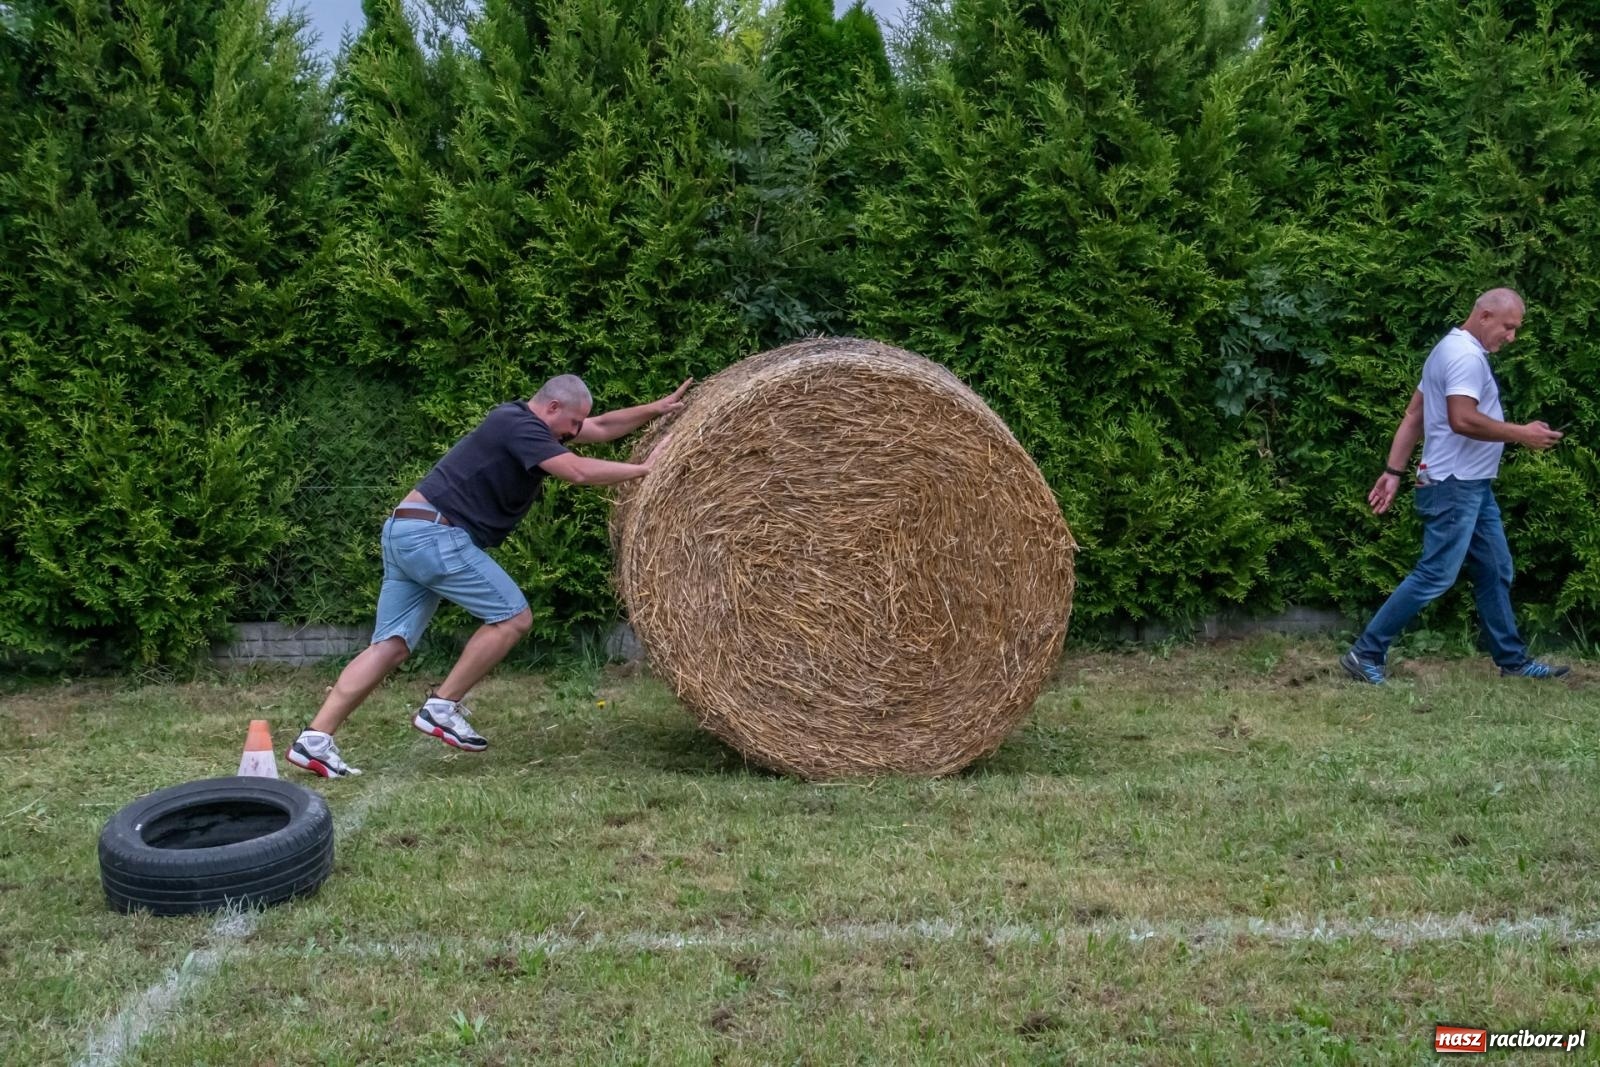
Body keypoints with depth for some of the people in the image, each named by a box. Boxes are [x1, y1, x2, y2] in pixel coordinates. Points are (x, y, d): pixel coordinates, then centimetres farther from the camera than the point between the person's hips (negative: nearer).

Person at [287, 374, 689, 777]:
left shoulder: (520, 422, 19)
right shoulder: (519, 426, -10)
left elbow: (601, 428, 25)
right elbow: (579, 471, -22)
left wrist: (659, 408, 20)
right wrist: (645, 468, -13)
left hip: (405, 531, 10)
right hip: (433, 534, -10)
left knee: (393, 644, 6)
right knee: (512, 616, -4)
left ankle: (314, 739, 1)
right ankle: (441, 707, 0)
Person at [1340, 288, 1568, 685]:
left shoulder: (1456, 350, 17)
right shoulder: (1466, 354, -15)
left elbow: (1414, 416, 14)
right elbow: (1462, 420, -27)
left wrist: (1394, 471, 11)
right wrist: (1521, 434, -17)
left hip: (1472, 485, 11)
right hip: (1455, 486, -11)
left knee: (1495, 572, 15)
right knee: (1436, 575, -10)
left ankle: (1512, 659, 24)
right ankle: (1365, 653, -6)